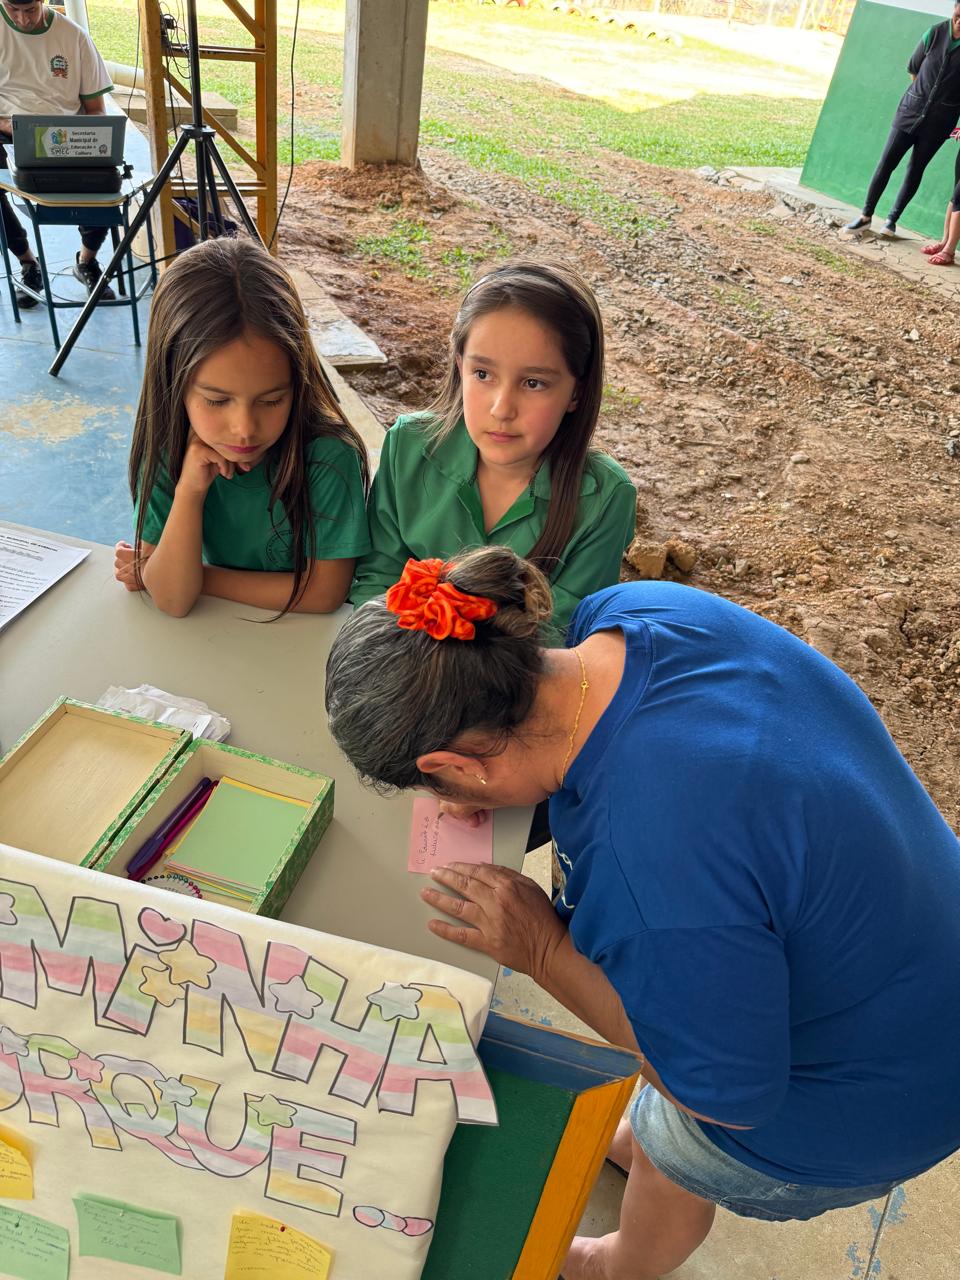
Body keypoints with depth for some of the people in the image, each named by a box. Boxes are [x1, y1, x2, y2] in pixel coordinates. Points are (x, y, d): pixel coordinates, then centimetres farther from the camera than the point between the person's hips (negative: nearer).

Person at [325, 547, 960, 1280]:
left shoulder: (652, 878, -44)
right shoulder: (627, 611, -21)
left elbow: (727, 1093, -24)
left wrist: (544, 952, -21)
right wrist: (502, 777, -11)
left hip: (865, 1098, -6)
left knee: (674, 1165, 25)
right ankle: (641, 1143, 67)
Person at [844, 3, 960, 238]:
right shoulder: (935, 33, -5)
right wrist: (921, 95, 15)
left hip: (940, 119, -1)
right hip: (911, 109, 1)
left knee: (915, 169, 4)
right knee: (886, 162, -2)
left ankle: (892, 219, 12)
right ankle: (866, 216, 5)